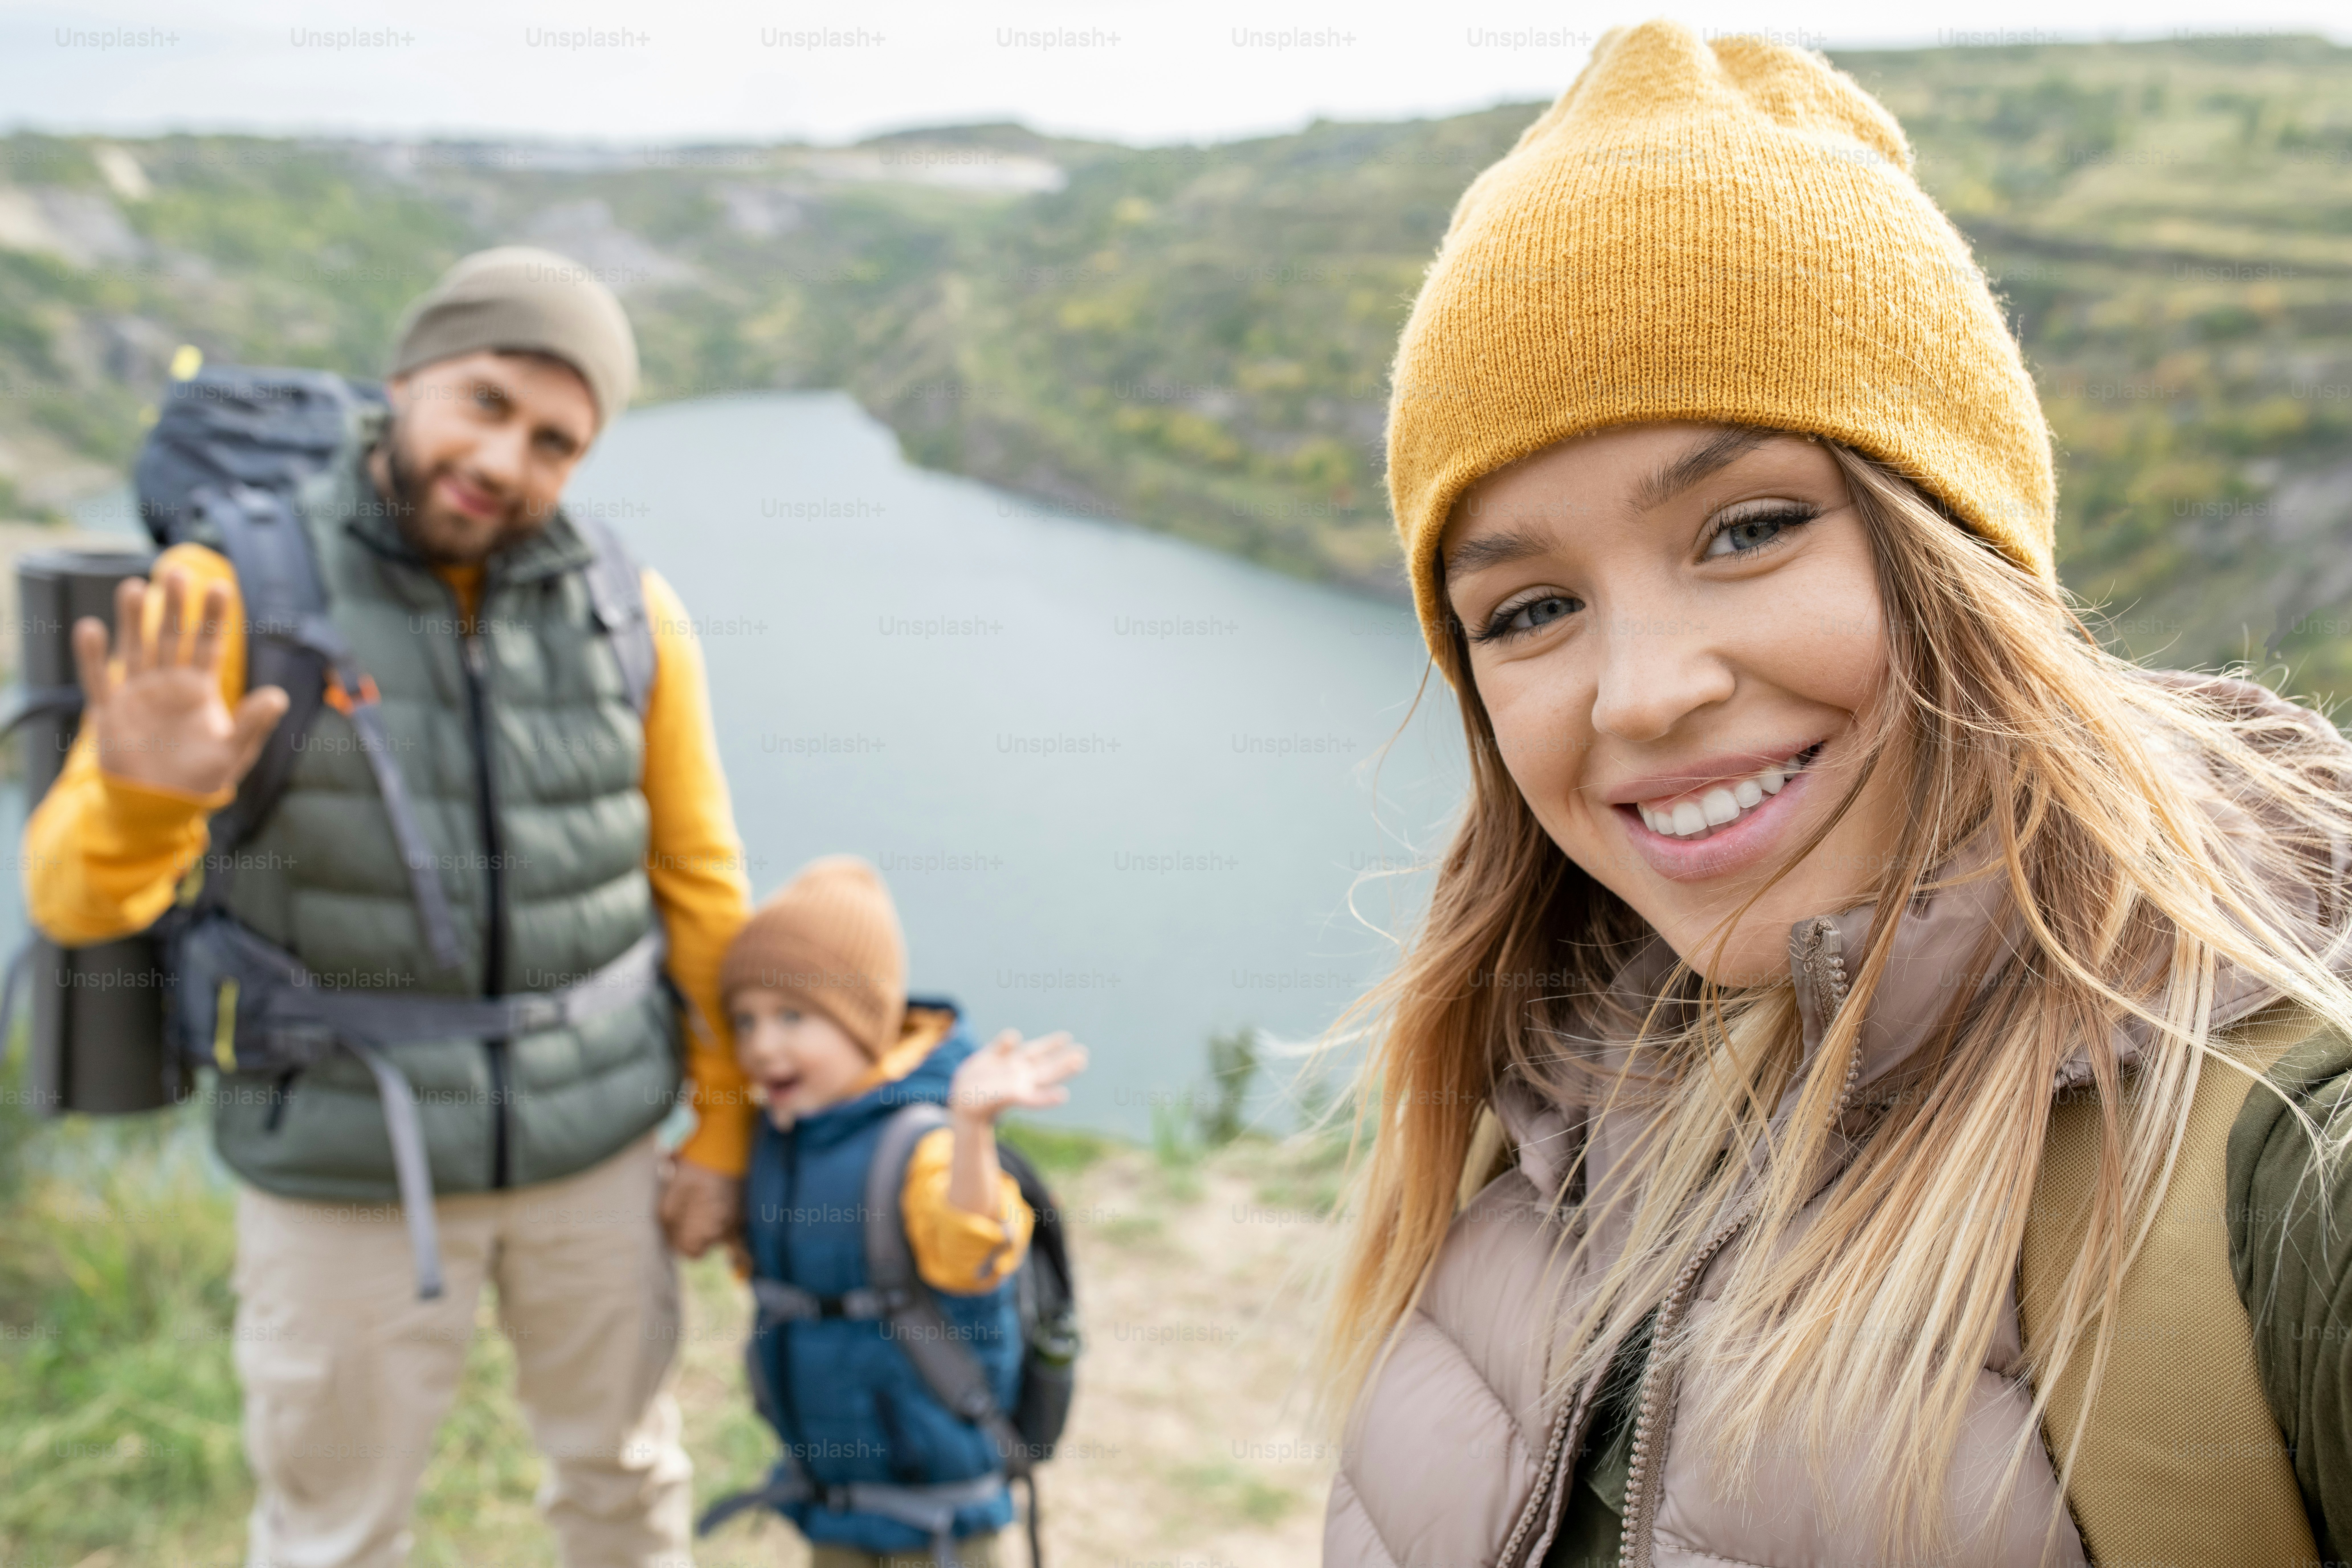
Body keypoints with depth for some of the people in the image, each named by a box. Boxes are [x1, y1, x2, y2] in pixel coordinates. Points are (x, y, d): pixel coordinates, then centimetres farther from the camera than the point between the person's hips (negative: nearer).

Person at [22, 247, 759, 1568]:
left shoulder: (627, 613, -8)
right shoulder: (230, 596, -14)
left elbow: (700, 882, 0)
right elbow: (79, 898, -16)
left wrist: (726, 1132, 3)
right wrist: (142, 800, -39)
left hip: (597, 1140, 2)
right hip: (346, 1162, -1)